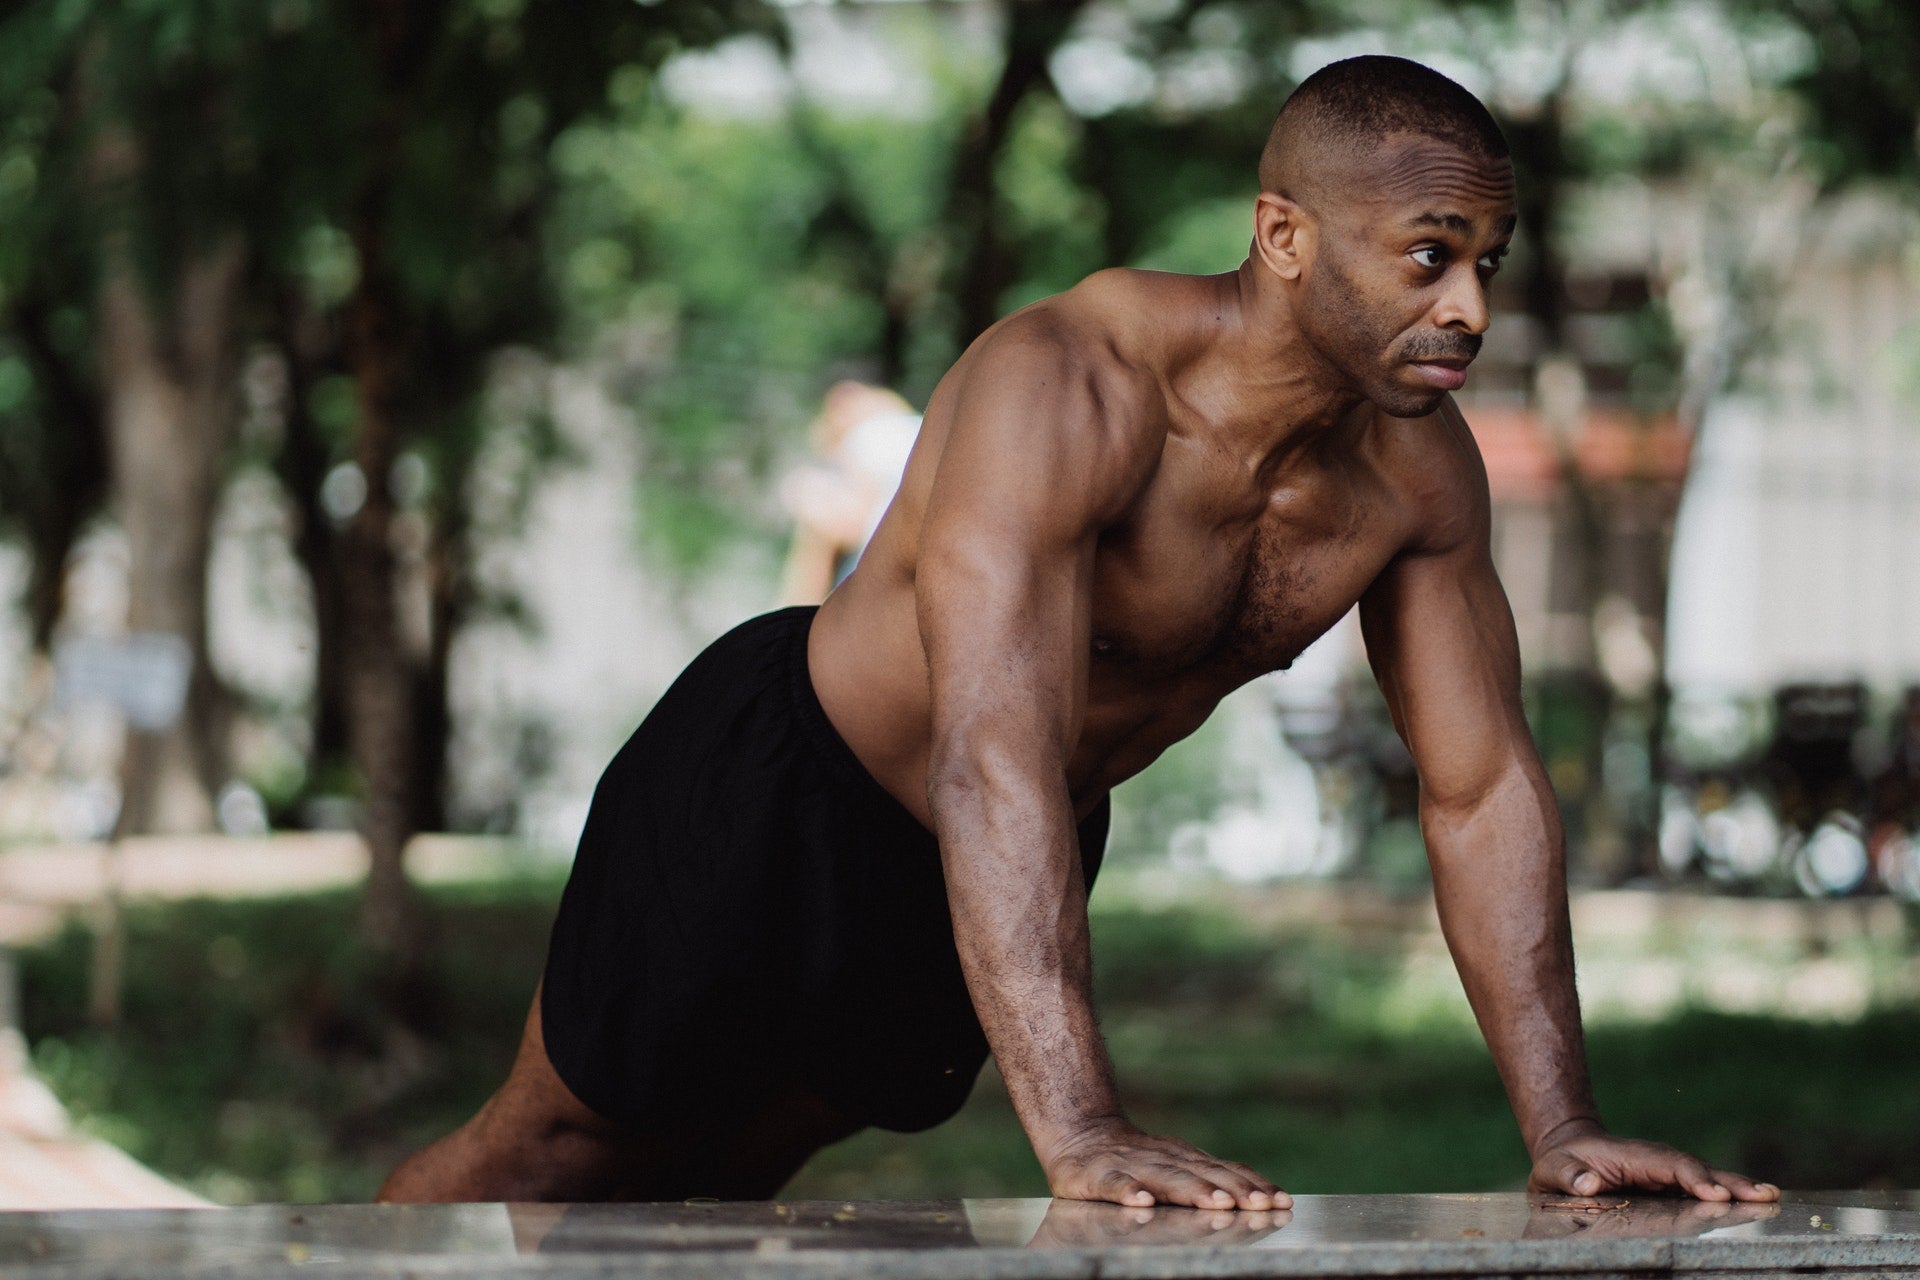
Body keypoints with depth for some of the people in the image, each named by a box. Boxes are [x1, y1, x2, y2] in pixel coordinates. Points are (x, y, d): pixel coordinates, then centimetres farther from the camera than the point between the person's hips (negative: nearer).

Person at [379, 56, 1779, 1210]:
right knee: (557, 1151, 11)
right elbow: (992, 753, -49)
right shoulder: (1066, 392, -39)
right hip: (781, 784, -7)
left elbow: (1483, 785, -10)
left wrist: (1562, 1126, -18)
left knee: (723, 1172, 23)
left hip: (1022, 846, 7)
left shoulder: (1420, 469, -17)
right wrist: (1077, 1125, -58)